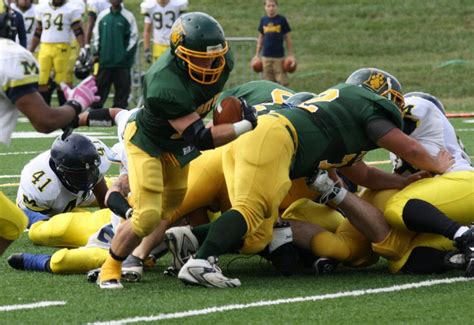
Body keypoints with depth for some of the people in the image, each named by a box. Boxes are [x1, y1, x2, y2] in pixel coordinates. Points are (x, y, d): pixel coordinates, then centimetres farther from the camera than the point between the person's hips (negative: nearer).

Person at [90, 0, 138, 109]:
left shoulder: (128, 17, -1)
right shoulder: (102, 15, 8)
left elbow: (133, 37, -1)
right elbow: (96, 35, 14)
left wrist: (127, 54, -8)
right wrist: (97, 52, 6)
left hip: (122, 62, -2)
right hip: (104, 61, 3)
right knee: (100, 87, 6)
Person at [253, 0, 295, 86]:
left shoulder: (282, 20, -2)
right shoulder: (263, 20, 6)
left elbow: (287, 38, 2)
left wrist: (291, 55, -2)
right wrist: (257, 55, 12)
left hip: (279, 56, -3)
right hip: (266, 56, 3)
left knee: (282, 82, -4)